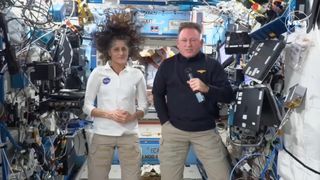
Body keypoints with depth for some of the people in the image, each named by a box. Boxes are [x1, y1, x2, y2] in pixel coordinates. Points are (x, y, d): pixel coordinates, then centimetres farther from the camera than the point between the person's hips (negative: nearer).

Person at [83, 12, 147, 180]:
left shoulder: (137, 74, 3)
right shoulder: (98, 73, -1)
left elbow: (143, 106, 8)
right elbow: (87, 106, 0)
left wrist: (132, 117, -12)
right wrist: (109, 114, -15)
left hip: (129, 135, 1)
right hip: (102, 135, -1)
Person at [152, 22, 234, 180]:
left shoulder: (212, 65, 1)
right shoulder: (167, 65, 6)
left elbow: (228, 95, -4)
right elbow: (158, 94, 13)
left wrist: (207, 89, -23)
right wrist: (164, 121, 3)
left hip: (206, 131, 0)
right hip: (173, 130, 1)